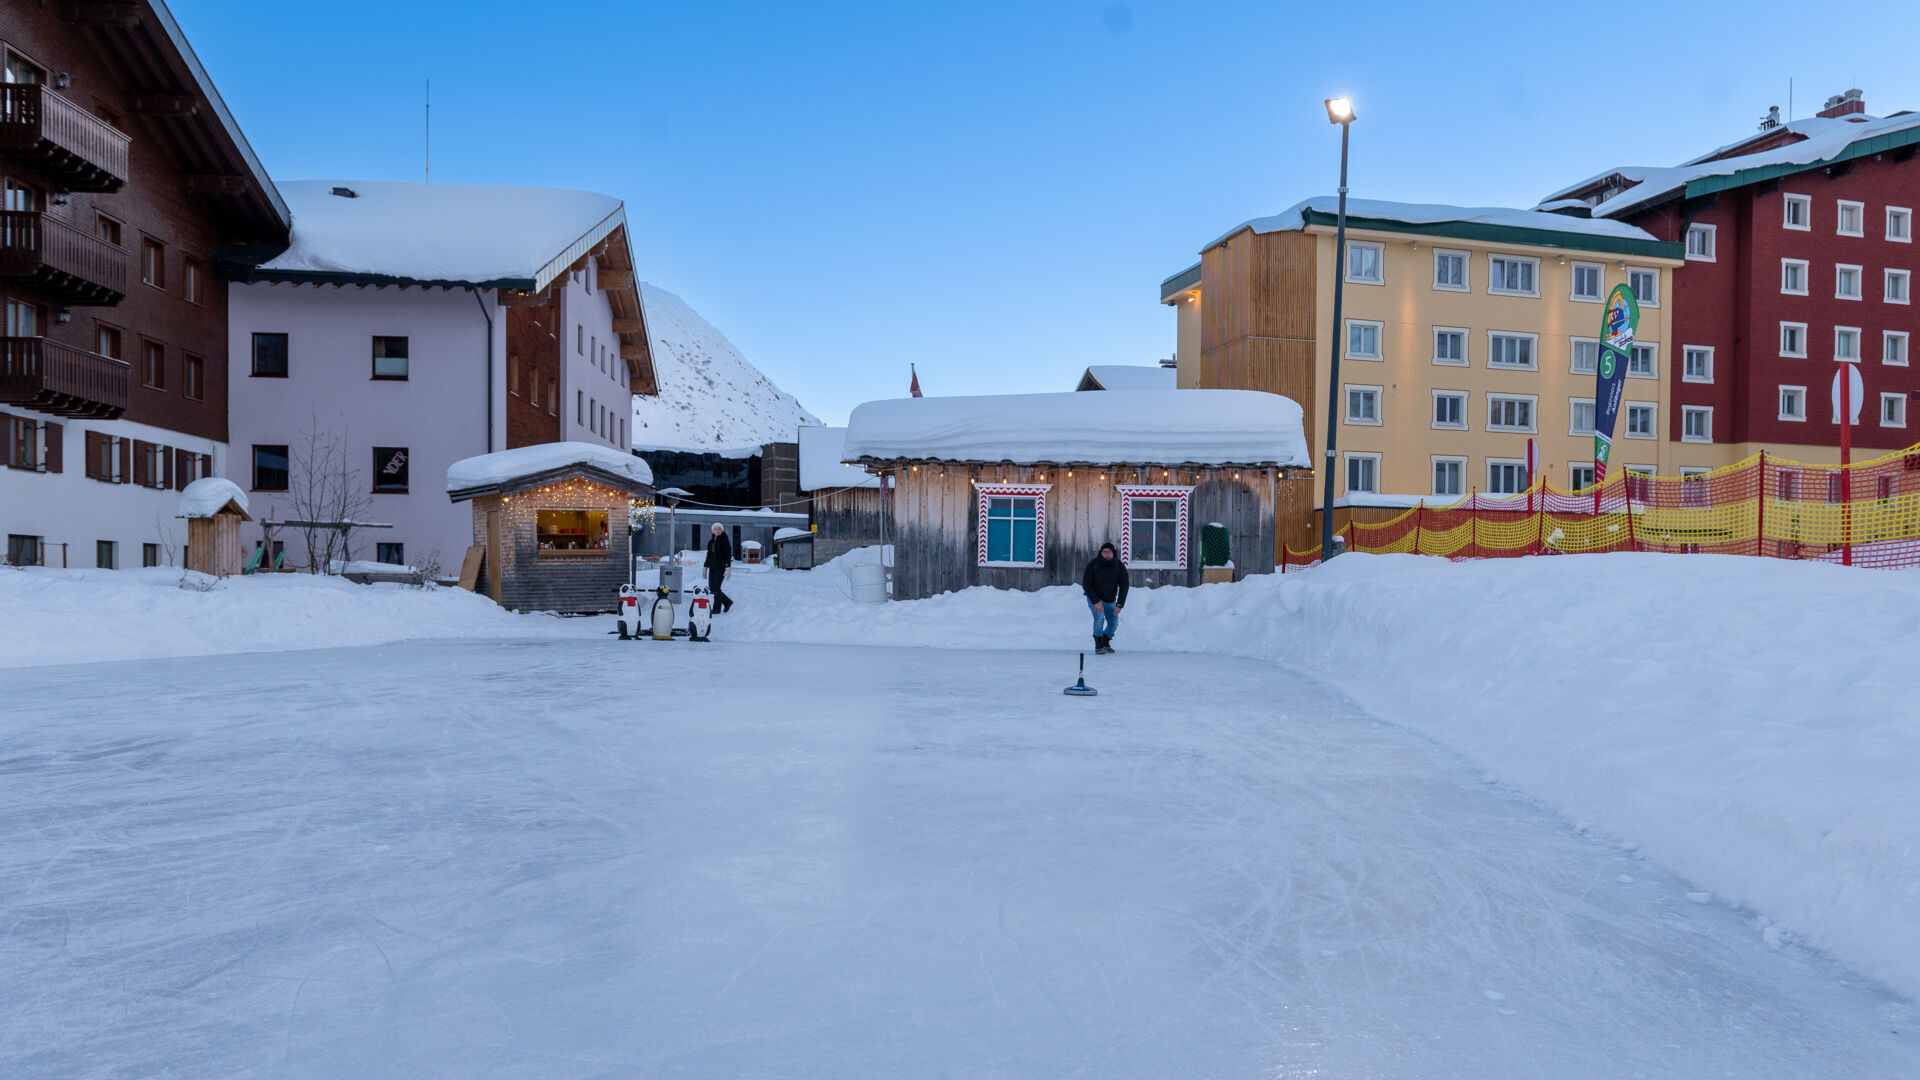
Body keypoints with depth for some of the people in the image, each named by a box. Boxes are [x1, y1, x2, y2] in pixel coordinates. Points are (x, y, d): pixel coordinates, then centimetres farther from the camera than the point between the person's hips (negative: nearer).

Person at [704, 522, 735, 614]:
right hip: (712, 568, 7)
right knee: (712, 588, 4)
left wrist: (728, 568, -18)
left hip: (721, 567, -7)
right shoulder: (710, 542, 12)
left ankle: (717, 609, 0)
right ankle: (728, 602, 21)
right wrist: (705, 568, 15)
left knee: (716, 587, -10)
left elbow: (728, 555, -10)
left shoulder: (725, 541, -6)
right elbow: (708, 555, 18)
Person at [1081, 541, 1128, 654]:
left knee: (1114, 622, 6)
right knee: (1099, 616, -25)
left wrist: (1119, 605, -21)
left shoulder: (1120, 566, -16)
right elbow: (1086, 584, -20)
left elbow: (1124, 586, -12)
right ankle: (1098, 646, -15)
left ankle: (1105, 643, 31)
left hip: (1110, 600, 4)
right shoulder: (1093, 564, -22)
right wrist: (1096, 602, -29)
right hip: (1094, 598, -4)